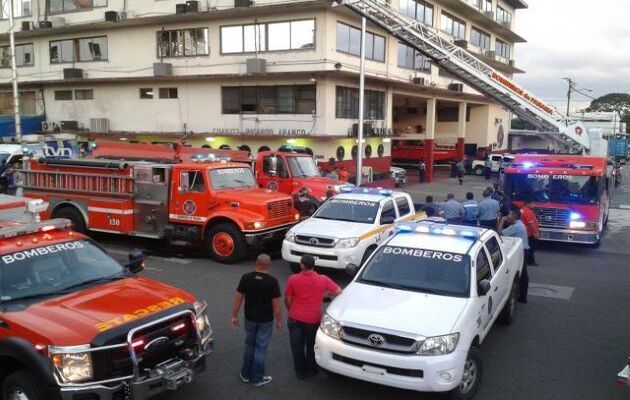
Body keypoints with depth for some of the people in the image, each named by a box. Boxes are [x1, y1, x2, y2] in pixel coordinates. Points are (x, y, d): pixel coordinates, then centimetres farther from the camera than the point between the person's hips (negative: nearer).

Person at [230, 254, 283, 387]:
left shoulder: (246, 278, -9)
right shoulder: (272, 281, -16)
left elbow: (238, 299, -4)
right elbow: (276, 305, -13)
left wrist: (234, 316, 7)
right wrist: (279, 321, -1)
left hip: (249, 318, 3)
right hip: (266, 321, -3)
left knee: (249, 346, 19)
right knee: (260, 348, 8)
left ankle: (246, 375, 28)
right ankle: (257, 378, 17)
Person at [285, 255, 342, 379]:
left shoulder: (293, 279, -12)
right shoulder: (323, 279, -11)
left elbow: (287, 300, -4)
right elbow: (338, 292, -3)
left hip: (295, 319, 0)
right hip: (313, 320, 0)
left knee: (297, 347, 15)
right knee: (312, 346, 19)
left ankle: (300, 371, 25)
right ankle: (311, 369, 32)